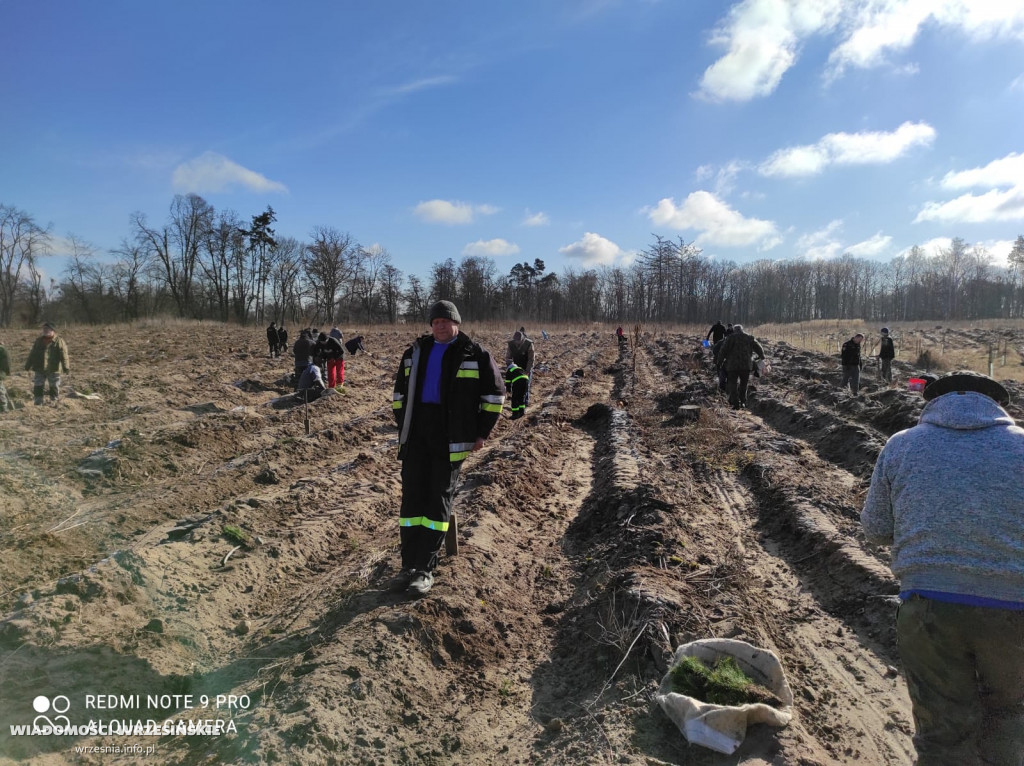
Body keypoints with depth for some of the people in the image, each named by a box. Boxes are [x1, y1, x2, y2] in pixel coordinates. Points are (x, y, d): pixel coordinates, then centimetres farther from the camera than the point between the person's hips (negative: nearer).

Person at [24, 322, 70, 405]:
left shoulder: (59, 341, -5)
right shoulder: (38, 341, 10)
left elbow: (64, 356, -11)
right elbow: (32, 354, 16)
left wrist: (66, 367, -19)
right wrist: (28, 365, 14)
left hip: (54, 370, -4)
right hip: (39, 370, 4)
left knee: (54, 387, 5)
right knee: (37, 386, 6)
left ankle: (53, 402, 17)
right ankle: (38, 402, 15)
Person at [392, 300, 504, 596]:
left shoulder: (475, 354, -2)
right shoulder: (416, 352, 12)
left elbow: (494, 393, 0)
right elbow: (400, 391, 21)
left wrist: (481, 432, -3)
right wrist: (402, 427, 13)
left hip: (451, 438, -4)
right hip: (416, 435, 4)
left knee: (439, 499, 0)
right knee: (412, 497, 3)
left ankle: (426, 570, 7)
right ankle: (409, 565, 12)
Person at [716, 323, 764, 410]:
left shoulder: (730, 338, -1)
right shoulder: (749, 338, 10)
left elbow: (723, 350, -7)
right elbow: (758, 348, 18)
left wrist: (720, 361, 5)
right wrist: (761, 356, 37)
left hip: (732, 365, -3)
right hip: (746, 365, 3)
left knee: (733, 384, 3)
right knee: (743, 384, 18)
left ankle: (736, 403, -4)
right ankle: (743, 402, 19)